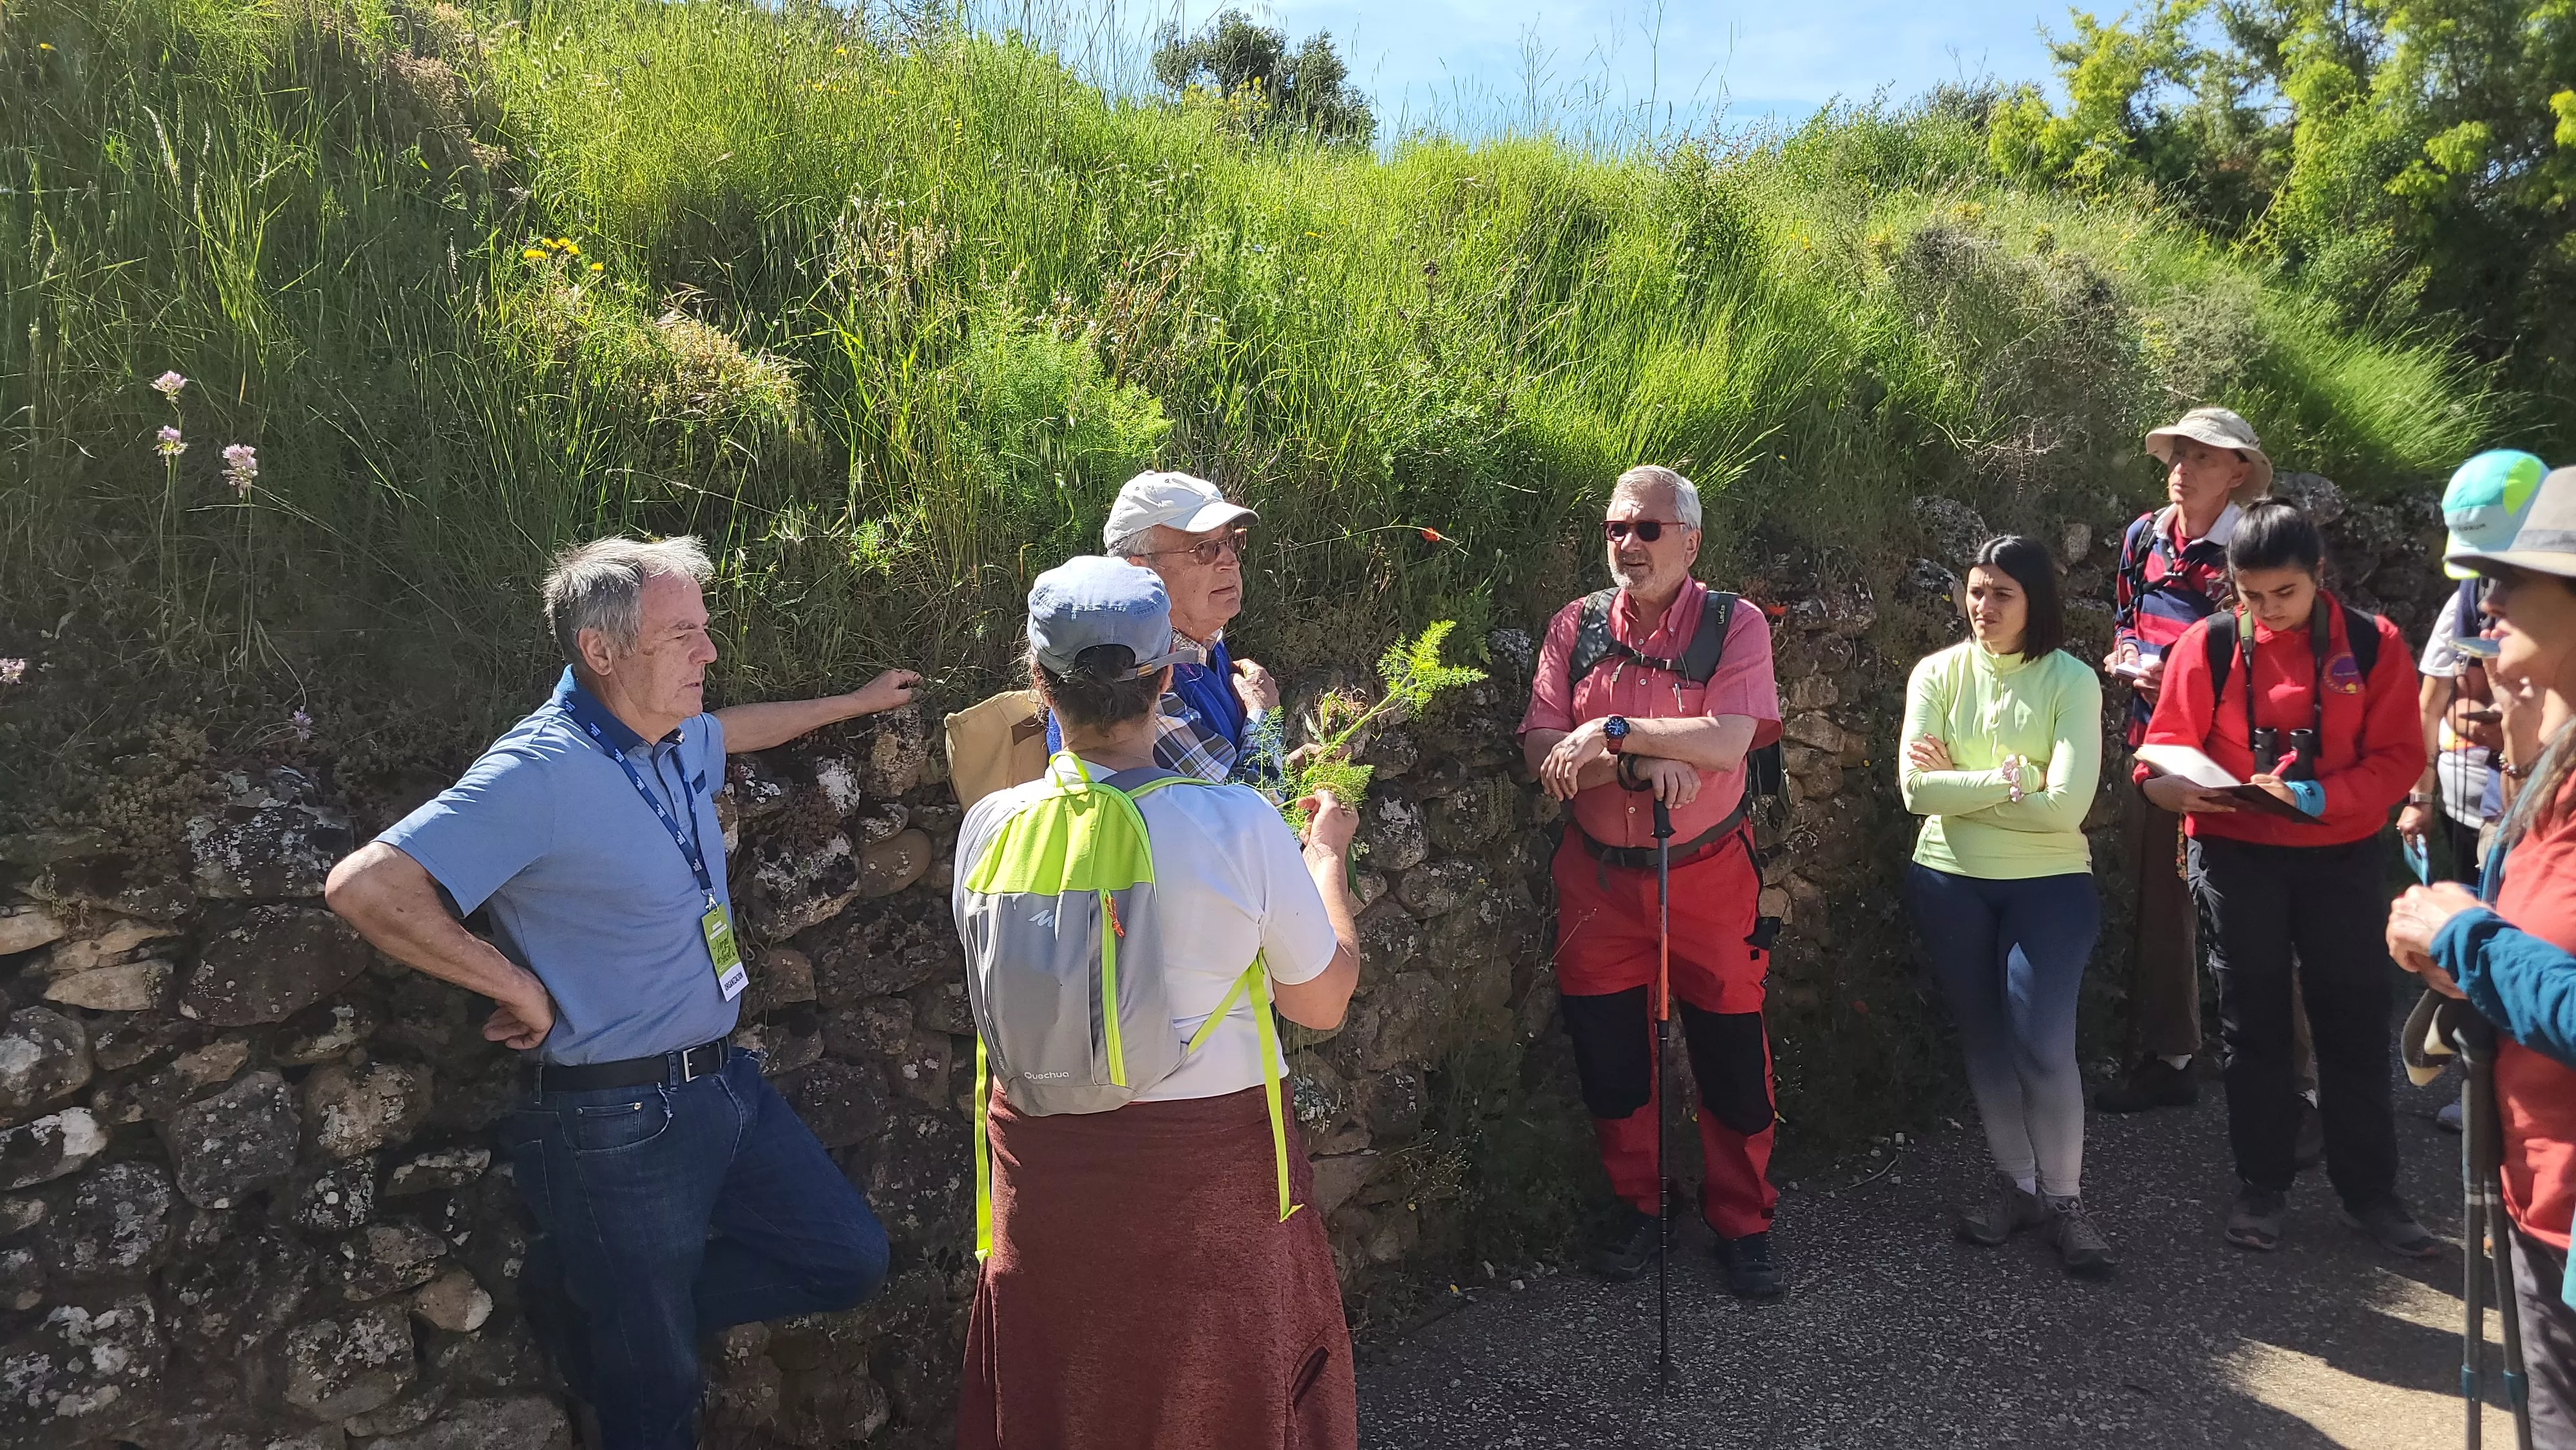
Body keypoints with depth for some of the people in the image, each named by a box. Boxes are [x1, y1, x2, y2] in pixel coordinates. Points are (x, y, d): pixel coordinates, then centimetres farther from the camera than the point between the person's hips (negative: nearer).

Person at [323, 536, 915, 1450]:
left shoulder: (676, 739, 3)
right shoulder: (543, 772, -22)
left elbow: (733, 729, 28)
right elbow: (364, 888, -28)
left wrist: (857, 701, 36)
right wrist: (518, 987, -20)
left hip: (719, 1085, 8)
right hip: (615, 1125, -8)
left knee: (849, 1262, 15)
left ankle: (598, 1300, 25)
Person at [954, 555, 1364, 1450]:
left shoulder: (992, 828, -10)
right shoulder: (1239, 824, -19)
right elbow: (1323, 1003, -7)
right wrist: (1327, 856, 8)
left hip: (1045, 1159, 3)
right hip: (1210, 1165, -2)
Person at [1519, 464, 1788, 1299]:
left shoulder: (1735, 626, -6)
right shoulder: (1576, 627, 1)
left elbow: (1728, 740, -22)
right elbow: (1541, 750, -8)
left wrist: (1609, 732, -23)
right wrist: (1644, 766, -21)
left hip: (1709, 877, -2)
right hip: (1600, 878, 2)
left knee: (1731, 1055, 7)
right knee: (1608, 1056, 11)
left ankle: (1742, 1223, 26)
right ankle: (1636, 1208, 32)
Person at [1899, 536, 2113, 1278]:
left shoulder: (2071, 681, -8)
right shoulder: (1938, 674, -1)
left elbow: (2066, 804, -18)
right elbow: (1916, 788, -11)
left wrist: (1960, 785, -13)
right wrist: (2010, 780, -16)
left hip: (2048, 883, -3)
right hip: (1950, 882, 3)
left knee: (2042, 1043, -7)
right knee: (1984, 1039, 13)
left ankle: (2064, 1196, 13)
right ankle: (2013, 1180, 29)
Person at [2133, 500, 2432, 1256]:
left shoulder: (2373, 644, -4)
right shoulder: (2207, 645, -5)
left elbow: (2398, 758, -6)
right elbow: (2165, 747, -2)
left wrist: (2318, 797, -22)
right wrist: (2174, 785, -24)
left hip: (2342, 858, 0)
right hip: (2237, 859, 0)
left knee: (2354, 1025, 9)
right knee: (2253, 1025, 10)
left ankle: (2369, 1189, 25)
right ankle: (2263, 1185, 24)